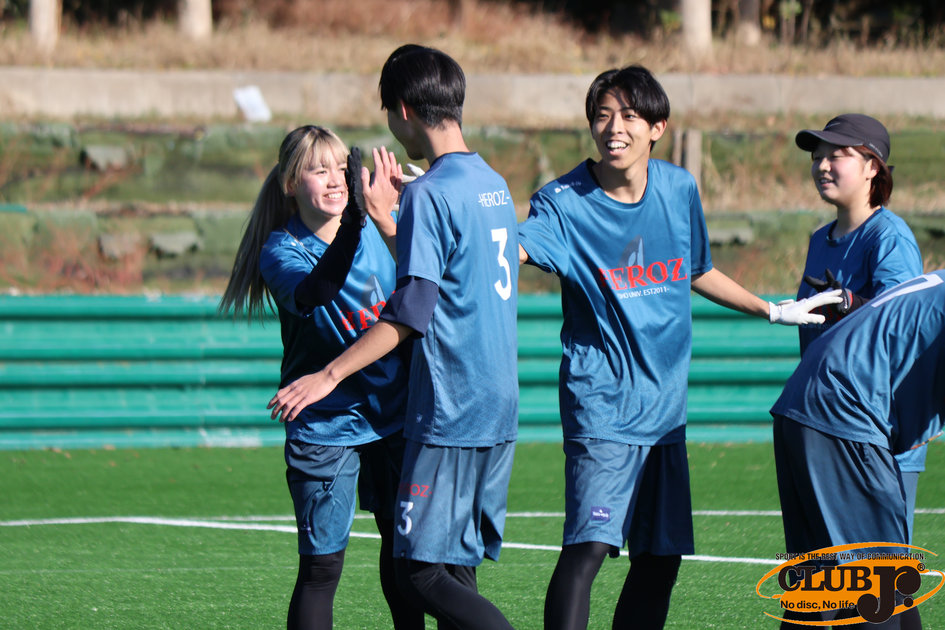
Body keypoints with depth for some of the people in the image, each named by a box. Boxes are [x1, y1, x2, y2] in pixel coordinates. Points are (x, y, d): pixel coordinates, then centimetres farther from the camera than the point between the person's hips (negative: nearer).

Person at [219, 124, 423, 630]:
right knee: (321, 565, -6)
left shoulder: (371, 234, 4)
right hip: (323, 429, -5)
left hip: (389, 417, 5)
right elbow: (314, 292, -35)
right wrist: (361, 217, -46)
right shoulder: (281, 249, -11)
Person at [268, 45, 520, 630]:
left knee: (422, 572, -9)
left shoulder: (430, 193, -13)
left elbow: (410, 313, -18)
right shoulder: (494, 185, 13)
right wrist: (387, 218, 32)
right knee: (456, 571, 10)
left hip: (449, 416, -9)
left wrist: (331, 374, -16)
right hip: (499, 410, 9)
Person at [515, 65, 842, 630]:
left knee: (661, 556, 9)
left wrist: (774, 311, 30)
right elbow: (512, 248, -30)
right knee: (588, 545, -19)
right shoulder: (564, 202, -10)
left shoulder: (680, 190, 5)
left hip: (666, 406, 6)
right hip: (602, 401, -6)